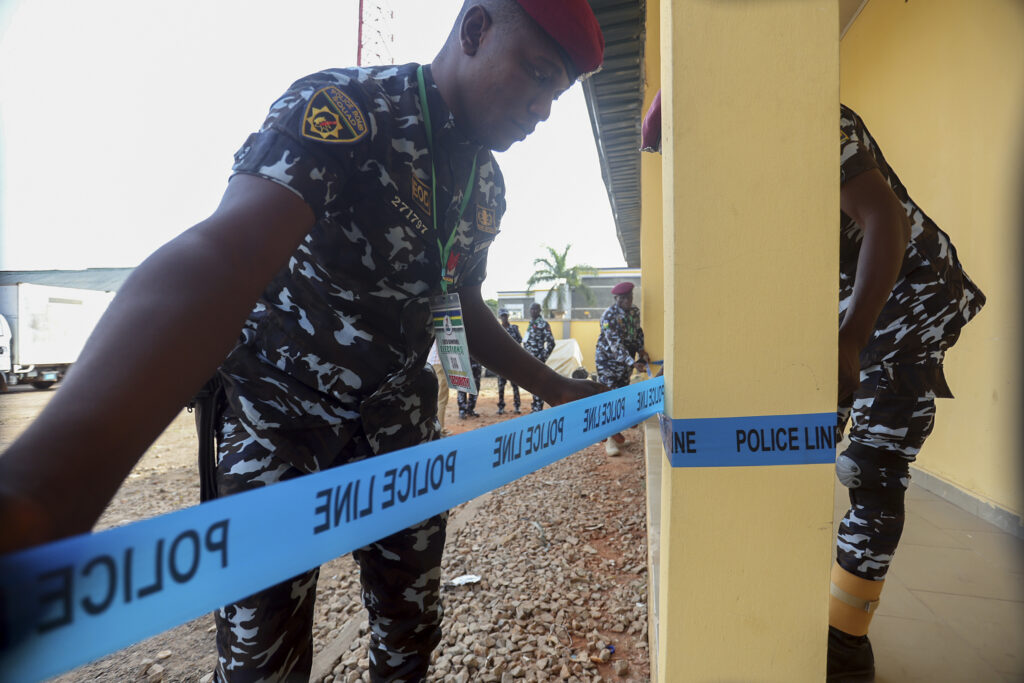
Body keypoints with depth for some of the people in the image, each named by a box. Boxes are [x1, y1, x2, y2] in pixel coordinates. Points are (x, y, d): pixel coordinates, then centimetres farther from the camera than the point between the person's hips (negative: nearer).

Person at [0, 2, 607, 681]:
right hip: (279, 412, -5)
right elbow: (221, 257, -38)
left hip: (396, 418, 6)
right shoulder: (343, 109, -19)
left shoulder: (487, 184, 4)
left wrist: (557, 389, 12)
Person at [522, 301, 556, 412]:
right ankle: (535, 407, 21)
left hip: (537, 359, -9)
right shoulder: (531, 324, 18)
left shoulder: (543, 324, -9)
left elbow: (551, 342, -14)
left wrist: (543, 357, -16)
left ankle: (538, 408, -3)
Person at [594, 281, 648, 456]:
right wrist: (633, 363, -32)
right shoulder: (609, 315, -21)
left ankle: (614, 431, 24)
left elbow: (638, 331, 18)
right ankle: (610, 439, -6)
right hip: (608, 359, -7)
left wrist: (641, 350, 1)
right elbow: (615, 344, -27)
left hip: (627, 360, 7)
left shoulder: (635, 312, 2)